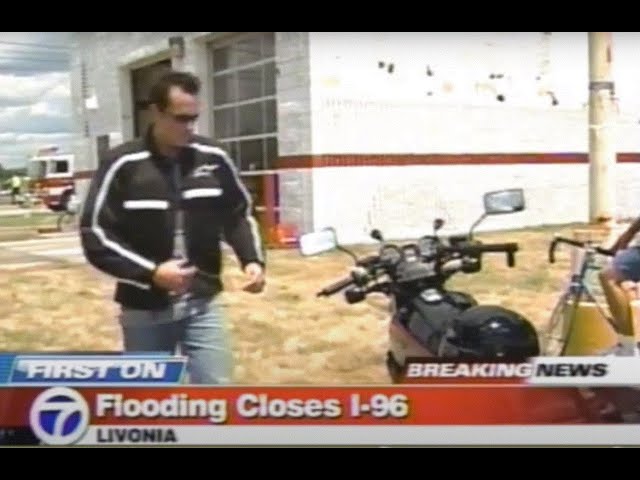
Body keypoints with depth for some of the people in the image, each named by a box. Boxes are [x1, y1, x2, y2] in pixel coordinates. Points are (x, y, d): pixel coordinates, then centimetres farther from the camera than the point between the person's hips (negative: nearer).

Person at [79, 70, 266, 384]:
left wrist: (253, 260, -6)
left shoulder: (213, 159, 0)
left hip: (202, 305, 2)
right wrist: (151, 273, -22)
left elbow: (239, 215, 12)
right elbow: (95, 237, -10)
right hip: (145, 312, -2)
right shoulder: (122, 165, -10)